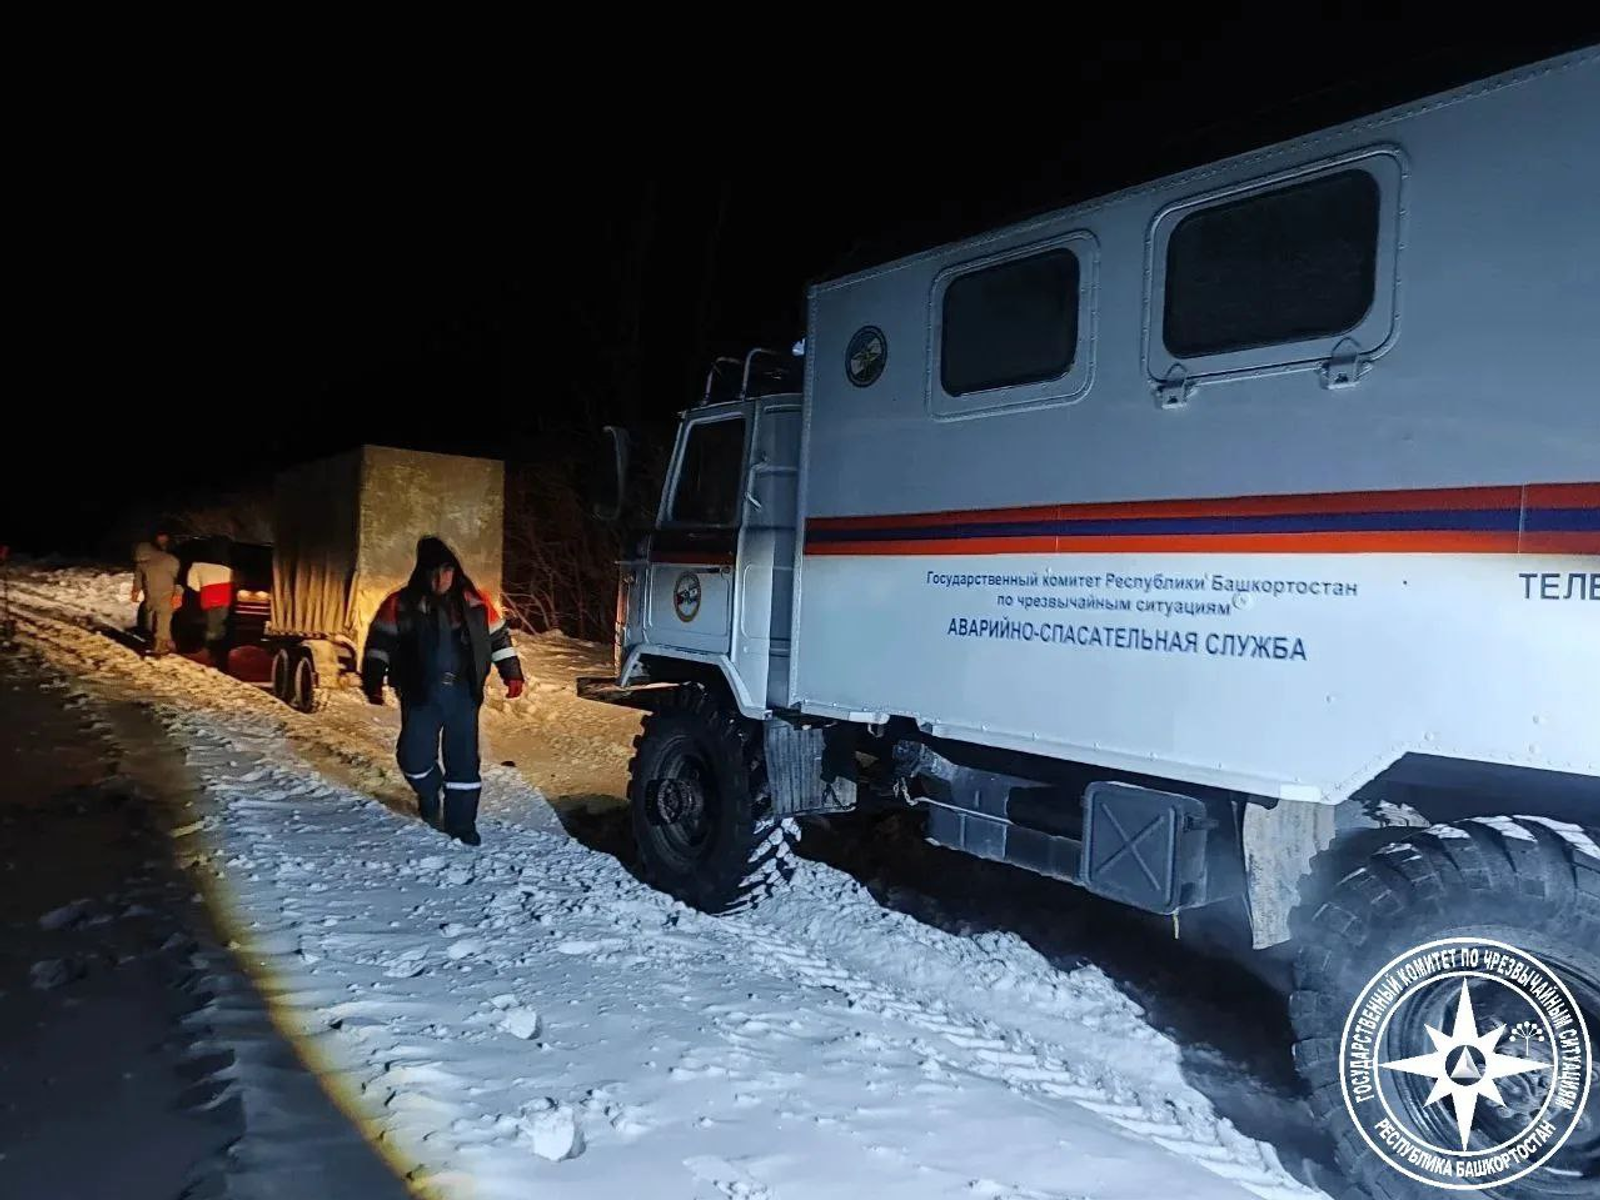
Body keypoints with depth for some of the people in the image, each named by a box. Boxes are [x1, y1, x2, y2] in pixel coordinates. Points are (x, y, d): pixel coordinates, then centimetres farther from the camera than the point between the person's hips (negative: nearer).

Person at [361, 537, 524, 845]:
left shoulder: (476, 604, 4)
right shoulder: (401, 605, -1)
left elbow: (499, 638, 13)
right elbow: (380, 643, -1)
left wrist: (512, 674, 8)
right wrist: (373, 681, -10)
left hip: (463, 695, 2)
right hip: (421, 696, -1)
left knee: (464, 762, 3)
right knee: (414, 758, -9)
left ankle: (461, 827, 16)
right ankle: (429, 797, 25)